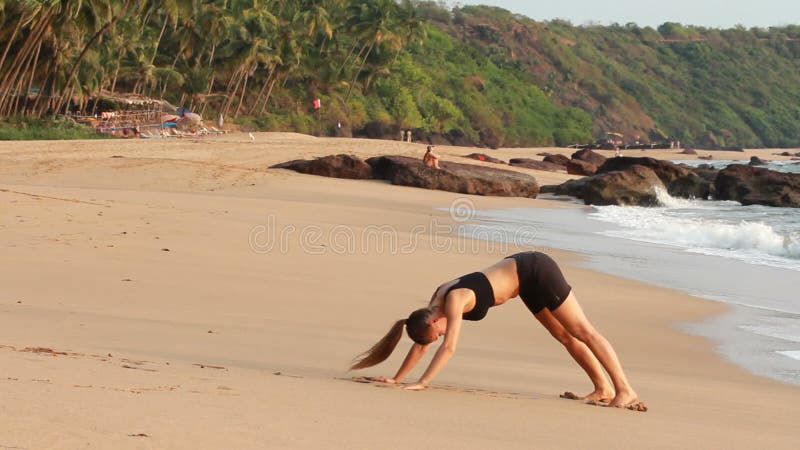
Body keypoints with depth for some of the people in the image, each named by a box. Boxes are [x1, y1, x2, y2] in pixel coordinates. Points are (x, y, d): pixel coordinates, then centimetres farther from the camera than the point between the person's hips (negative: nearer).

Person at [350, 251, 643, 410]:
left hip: (535, 271, -8)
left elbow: (448, 348, -32)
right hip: (526, 276, 8)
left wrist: (421, 383, -34)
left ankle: (625, 390, -4)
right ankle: (603, 388, 17)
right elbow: (420, 345, 4)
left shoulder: (454, 302, -26)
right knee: (564, 336, 11)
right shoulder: (436, 302, -2)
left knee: (582, 331, -6)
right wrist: (396, 378, 3)